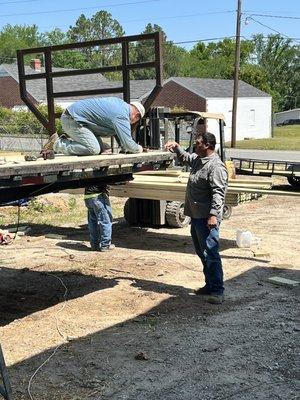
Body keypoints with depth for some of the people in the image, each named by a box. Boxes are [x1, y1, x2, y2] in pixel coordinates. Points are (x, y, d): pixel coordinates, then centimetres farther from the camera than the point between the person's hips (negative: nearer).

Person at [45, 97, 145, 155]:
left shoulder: (121, 103, 12)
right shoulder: (122, 116, -20)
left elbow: (119, 133, 23)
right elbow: (128, 143, -22)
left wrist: (125, 148, 15)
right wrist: (138, 149, -2)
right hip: (72, 120, -10)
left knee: (100, 148, 4)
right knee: (93, 149, -22)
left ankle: (65, 141, 12)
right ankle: (57, 144, -10)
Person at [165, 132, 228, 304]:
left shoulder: (215, 166, -17)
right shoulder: (198, 159, 13)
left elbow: (218, 192, -24)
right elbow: (185, 157, 35)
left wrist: (213, 215, -30)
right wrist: (176, 147, 19)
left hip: (207, 219, -11)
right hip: (196, 216, 11)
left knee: (210, 254, -9)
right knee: (202, 253, 17)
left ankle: (217, 290, -5)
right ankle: (210, 285, 27)